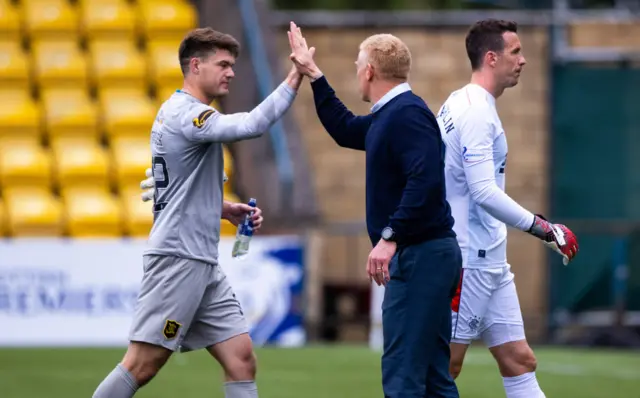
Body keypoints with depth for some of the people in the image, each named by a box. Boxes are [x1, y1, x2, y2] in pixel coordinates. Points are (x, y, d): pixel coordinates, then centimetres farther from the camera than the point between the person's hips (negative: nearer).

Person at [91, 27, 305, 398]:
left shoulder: (183, 112, 18)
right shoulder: (184, 113, -13)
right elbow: (252, 125, -28)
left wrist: (226, 209, 14)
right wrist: (295, 78, -25)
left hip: (203, 264, 10)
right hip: (177, 258, -10)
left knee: (242, 359, 2)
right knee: (142, 366, -9)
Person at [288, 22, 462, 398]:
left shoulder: (407, 113, -14)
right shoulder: (388, 115, 16)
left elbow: (425, 180, -27)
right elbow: (345, 129, 35)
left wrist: (390, 236, -29)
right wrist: (314, 75, 34)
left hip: (419, 254, -10)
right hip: (431, 254, 10)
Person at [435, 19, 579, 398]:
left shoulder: (459, 105, 14)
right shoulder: (476, 111, -16)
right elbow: (484, 192, -24)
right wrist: (543, 228, -21)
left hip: (490, 262, 10)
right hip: (468, 261, -10)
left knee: (519, 361, 6)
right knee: (445, 366, -6)